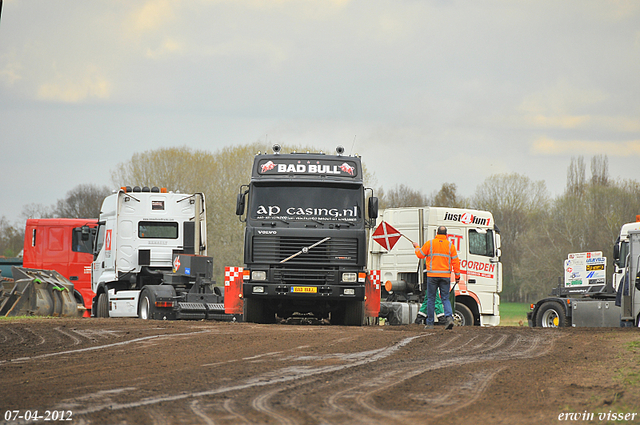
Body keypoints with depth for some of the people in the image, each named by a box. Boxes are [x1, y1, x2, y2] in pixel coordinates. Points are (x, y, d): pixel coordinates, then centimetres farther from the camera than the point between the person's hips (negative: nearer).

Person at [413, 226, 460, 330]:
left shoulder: (430, 243, -2)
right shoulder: (450, 245, 3)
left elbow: (420, 255, 9)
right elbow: (455, 261, 3)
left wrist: (417, 247, 30)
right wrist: (457, 275, 11)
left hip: (432, 275, -1)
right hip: (445, 275, 1)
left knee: (431, 299, 7)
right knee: (445, 299, 6)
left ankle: (430, 323, 9)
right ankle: (449, 317, -17)